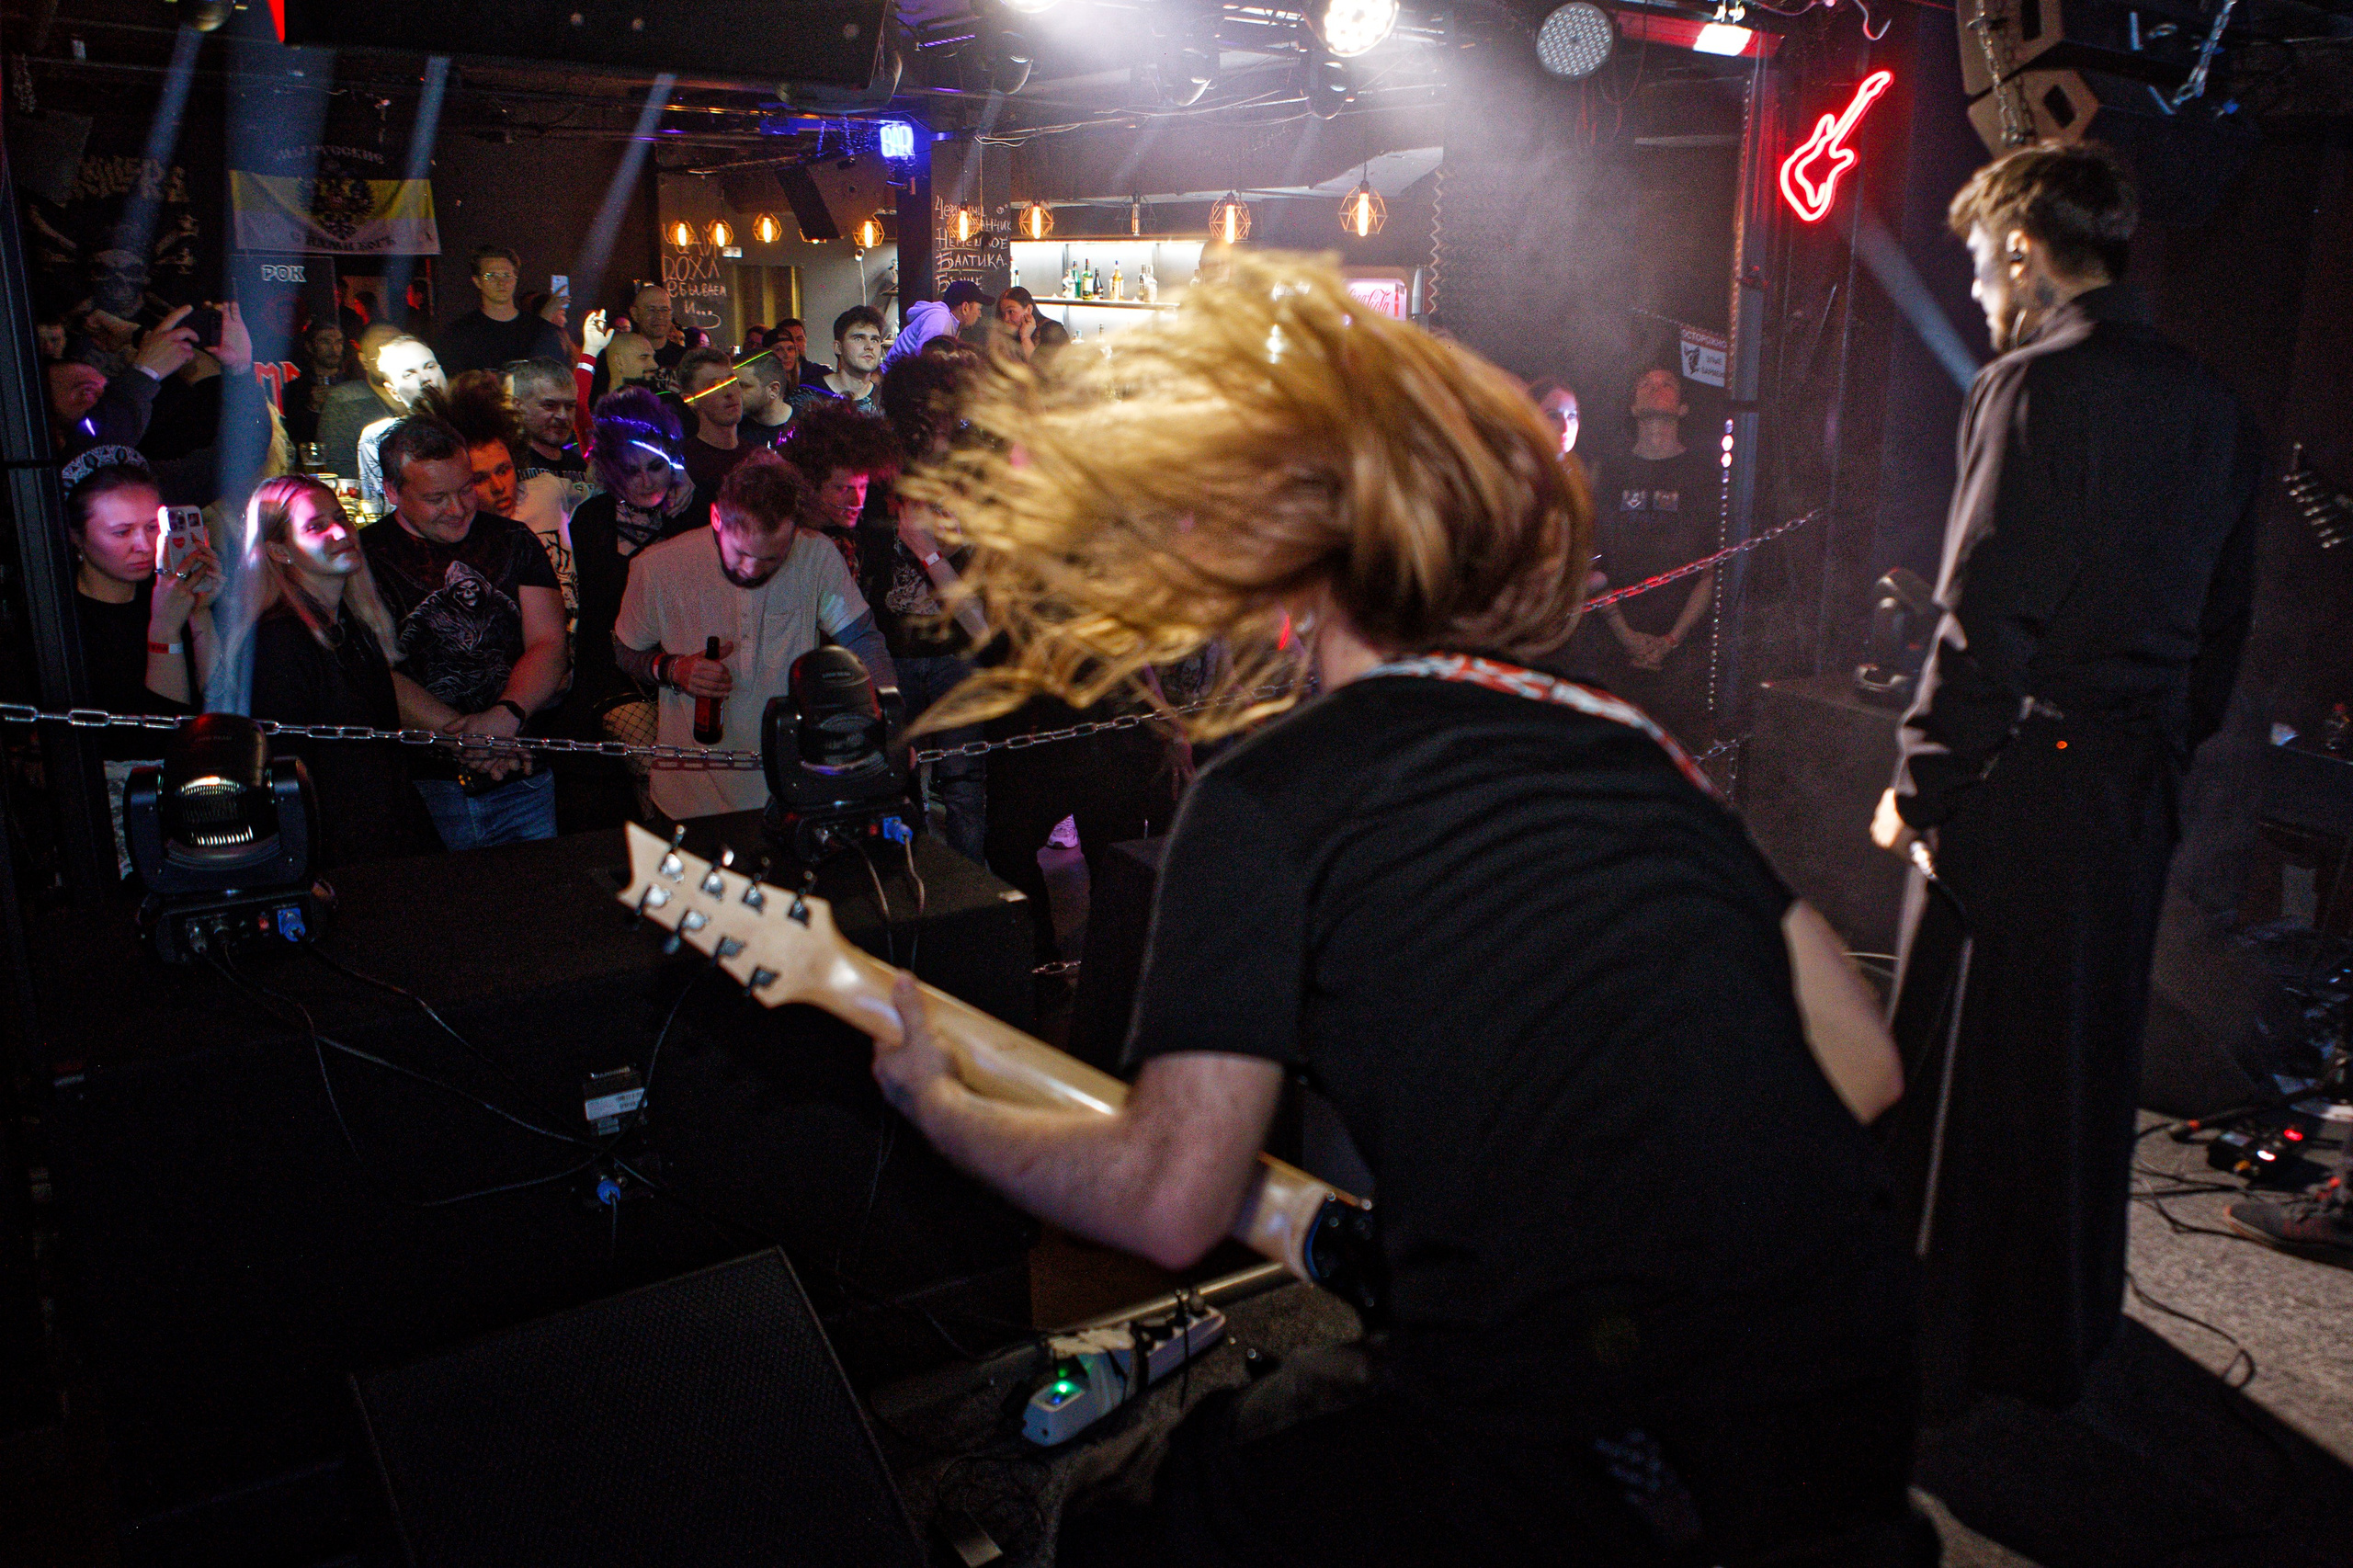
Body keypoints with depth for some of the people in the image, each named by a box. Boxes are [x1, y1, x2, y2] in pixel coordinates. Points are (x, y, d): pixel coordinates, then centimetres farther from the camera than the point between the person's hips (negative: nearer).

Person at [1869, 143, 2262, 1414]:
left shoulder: (2036, 384, -12)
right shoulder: (2211, 408, 12)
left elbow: (1986, 618, -18)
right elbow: (2222, 620, 16)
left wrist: (1919, 785, -11)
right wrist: (2165, 755, 22)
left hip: (2024, 782, -8)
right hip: (2141, 786, 8)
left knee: (1961, 1066, 3)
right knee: (2089, 1059, 18)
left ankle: (1931, 1349, 15)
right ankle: (2057, 1342, 33)